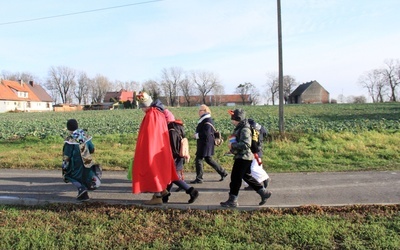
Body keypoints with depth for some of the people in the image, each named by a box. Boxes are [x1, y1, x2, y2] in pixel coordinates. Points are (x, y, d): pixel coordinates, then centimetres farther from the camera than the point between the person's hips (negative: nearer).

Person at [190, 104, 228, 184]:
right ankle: (223, 172, 25)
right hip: (203, 144, 10)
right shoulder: (205, 120, 13)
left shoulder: (207, 121, -18)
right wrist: (197, 135, 7)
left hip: (205, 144, -10)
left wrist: (196, 135, -14)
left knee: (198, 159, -3)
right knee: (208, 159, 18)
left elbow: (206, 133, -25)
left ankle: (199, 179, 7)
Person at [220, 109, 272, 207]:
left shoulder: (244, 129, -18)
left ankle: (232, 201, 6)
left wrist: (232, 145, -21)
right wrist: (232, 145, 9)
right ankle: (264, 192, 26)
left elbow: (246, 144, -28)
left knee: (235, 178, -4)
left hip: (243, 158, -10)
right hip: (241, 157, 10)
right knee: (247, 177, 17)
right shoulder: (238, 128, 13)